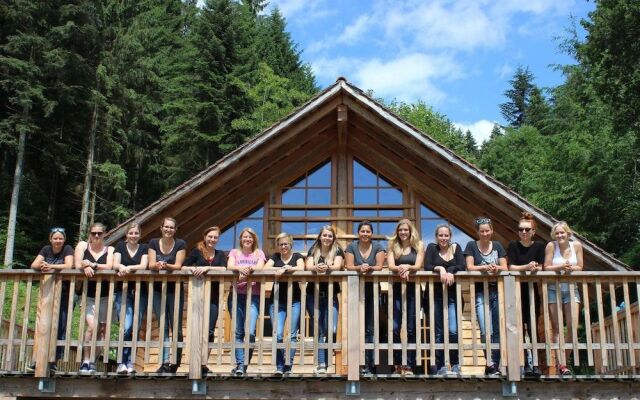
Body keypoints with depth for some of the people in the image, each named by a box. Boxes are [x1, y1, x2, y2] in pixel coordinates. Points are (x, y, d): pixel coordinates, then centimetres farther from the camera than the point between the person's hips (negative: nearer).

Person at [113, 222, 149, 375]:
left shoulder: (144, 248, 10)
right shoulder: (120, 246, 11)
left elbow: (143, 266, -5)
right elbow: (115, 265, -1)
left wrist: (128, 268, -21)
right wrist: (121, 267, -23)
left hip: (140, 292, 1)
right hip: (123, 291, -1)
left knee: (136, 328, -2)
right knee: (126, 327, -14)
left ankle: (130, 362, 6)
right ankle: (122, 362, -8)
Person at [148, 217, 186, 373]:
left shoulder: (180, 244, -1)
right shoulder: (153, 243, 5)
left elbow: (178, 265, -10)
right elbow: (151, 264, -4)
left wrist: (165, 265, -29)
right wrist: (157, 265, -28)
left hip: (175, 290, -2)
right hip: (158, 290, 2)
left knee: (176, 328, 0)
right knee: (163, 328, -1)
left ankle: (176, 362, 13)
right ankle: (165, 363, -3)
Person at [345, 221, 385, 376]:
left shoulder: (378, 247, 4)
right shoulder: (351, 247, 4)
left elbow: (379, 266, -5)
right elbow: (348, 266, -5)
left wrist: (369, 268, -27)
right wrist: (359, 268, -26)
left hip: (373, 290, 0)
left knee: (370, 329, -2)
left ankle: (369, 364, 2)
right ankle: (361, 364, 0)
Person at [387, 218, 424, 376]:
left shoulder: (418, 246, 7)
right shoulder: (392, 246, 8)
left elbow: (418, 266, -4)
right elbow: (391, 266, -4)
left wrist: (408, 267, -26)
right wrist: (401, 269, -26)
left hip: (413, 288, 0)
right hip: (397, 289, 0)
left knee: (411, 328, 0)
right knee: (394, 328, -6)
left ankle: (409, 365, 4)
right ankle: (397, 363, 6)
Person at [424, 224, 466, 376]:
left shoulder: (456, 247, 11)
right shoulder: (432, 248, 7)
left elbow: (463, 266, -3)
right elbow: (427, 267, -6)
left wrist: (450, 271, -17)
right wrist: (440, 268, -20)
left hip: (453, 295, 1)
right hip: (436, 295, -1)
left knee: (453, 331, -10)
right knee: (438, 333, 2)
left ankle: (455, 364, 9)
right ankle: (440, 366, 11)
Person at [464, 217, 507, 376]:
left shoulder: (497, 246, 12)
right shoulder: (472, 245, 5)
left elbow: (505, 267, 5)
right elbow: (470, 267, -4)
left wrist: (495, 268, -16)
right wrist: (486, 268, -18)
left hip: (498, 291, 3)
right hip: (481, 293, -3)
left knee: (498, 331, 2)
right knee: (486, 331, -14)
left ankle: (494, 364, 8)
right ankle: (490, 363, -16)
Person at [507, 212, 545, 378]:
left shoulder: (539, 246, 3)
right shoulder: (513, 245, 1)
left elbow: (540, 268, -4)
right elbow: (511, 267, -10)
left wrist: (535, 269, -28)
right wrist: (527, 267, -26)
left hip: (532, 291, 0)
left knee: (532, 327, -4)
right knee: (519, 328, -1)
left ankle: (534, 363, -3)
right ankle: (526, 362, 4)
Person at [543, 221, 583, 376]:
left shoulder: (576, 245, -1)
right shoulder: (551, 246, -7)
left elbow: (580, 267, 1)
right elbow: (546, 267, -10)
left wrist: (571, 268, -19)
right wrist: (561, 267, -25)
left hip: (571, 289, 2)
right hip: (554, 290, -2)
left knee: (573, 328, -5)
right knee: (557, 329, -2)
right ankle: (561, 364, 0)